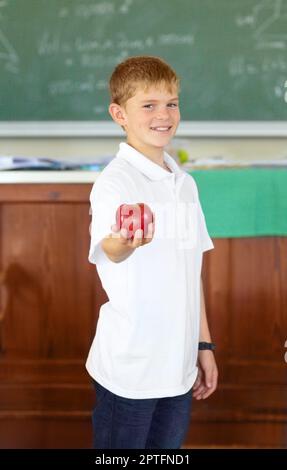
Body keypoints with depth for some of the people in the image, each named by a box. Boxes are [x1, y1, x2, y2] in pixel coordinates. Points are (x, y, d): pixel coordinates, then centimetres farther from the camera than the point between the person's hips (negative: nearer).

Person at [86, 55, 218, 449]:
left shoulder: (185, 183, 9)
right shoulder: (114, 181, -14)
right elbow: (108, 250, -35)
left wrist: (204, 344, 14)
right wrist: (124, 242, -58)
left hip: (179, 366, 6)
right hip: (128, 369, -6)